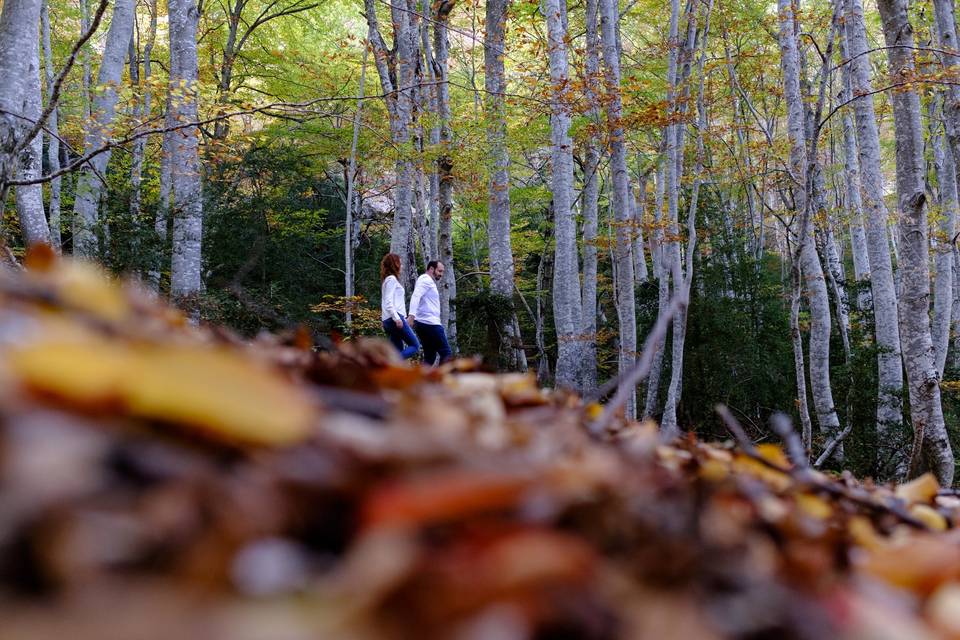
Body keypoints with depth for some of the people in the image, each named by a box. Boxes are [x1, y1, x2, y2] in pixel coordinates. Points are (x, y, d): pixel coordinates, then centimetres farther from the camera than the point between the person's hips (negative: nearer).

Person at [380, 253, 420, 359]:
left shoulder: (387, 279, 21)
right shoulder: (391, 279, -7)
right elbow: (388, 302, -17)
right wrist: (397, 318, -24)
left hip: (388, 320, 9)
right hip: (394, 318, -9)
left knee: (398, 351, 6)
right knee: (415, 345, -7)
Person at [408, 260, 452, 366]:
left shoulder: (429, 282, 25)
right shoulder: (426, 280, -7)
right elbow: (415, 297, -22)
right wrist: (411, 315, -35)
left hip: (422, 324, 10)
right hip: (430, 323, -10)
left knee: (429, 357, 10)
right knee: (446, 353, -6)